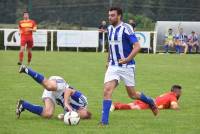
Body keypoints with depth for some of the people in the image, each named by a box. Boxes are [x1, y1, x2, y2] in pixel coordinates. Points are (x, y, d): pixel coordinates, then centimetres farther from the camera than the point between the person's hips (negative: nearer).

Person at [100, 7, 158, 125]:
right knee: (107, 90, -13)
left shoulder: (126, 28, -14)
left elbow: (137, 46, -18)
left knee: (132, 94, 7)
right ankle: (104, 120, -13)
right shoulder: (110, 29, 7)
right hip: (113, 66, 5)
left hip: (127, 66, -5)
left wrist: (127, 59, -29)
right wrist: (108, 60, 19)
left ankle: (150, 102, 37)